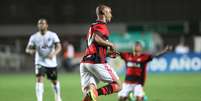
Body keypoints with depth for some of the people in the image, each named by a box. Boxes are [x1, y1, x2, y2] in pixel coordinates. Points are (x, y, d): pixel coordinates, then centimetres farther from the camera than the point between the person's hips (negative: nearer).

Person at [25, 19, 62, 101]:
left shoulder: (52, 35, -7)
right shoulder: (34, 37, -3)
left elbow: (58, 47, -14)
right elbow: (27, 49, -2)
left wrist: (53, 53, -34)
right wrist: (30, 51, -27)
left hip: (51, 62, 0)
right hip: (40, 62, 0)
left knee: (54, 81, 14)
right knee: (39, 80, -20)